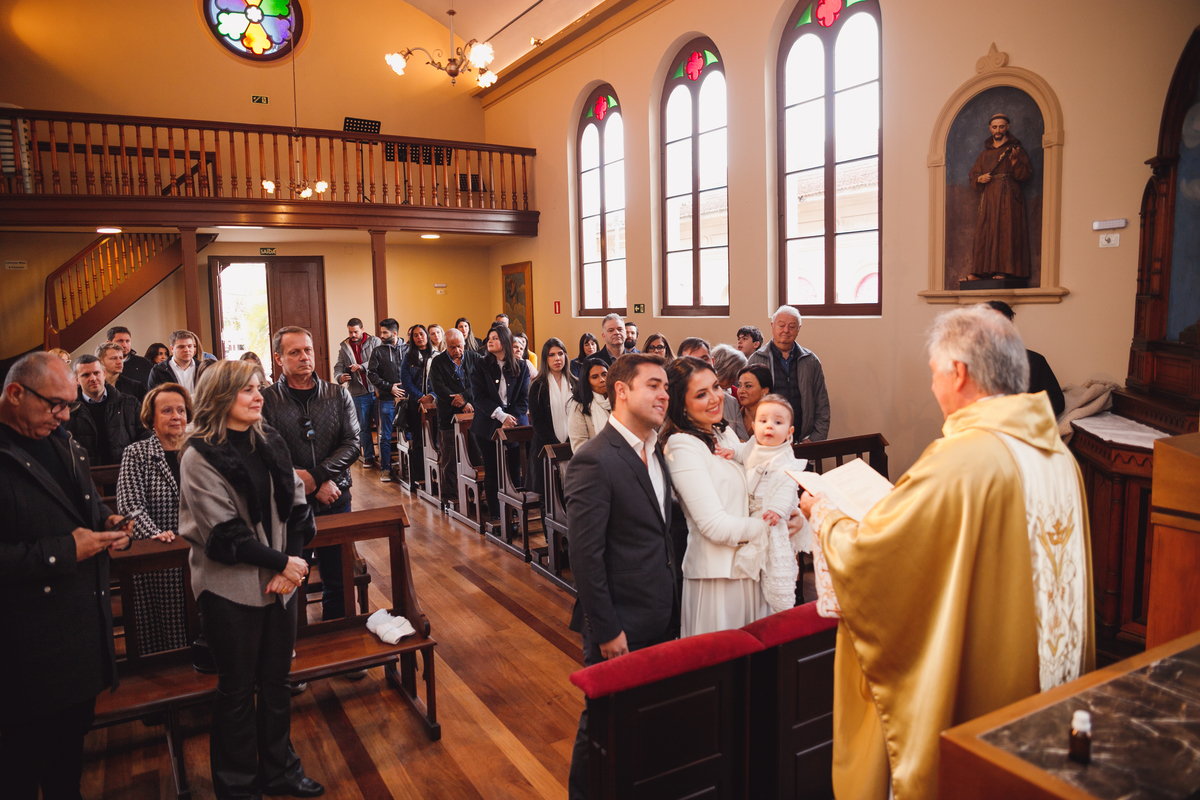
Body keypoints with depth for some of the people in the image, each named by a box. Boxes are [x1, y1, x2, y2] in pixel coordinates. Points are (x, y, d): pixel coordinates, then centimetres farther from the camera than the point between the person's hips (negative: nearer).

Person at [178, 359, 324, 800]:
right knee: (237, 689, 10)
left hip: (280, 581, 5)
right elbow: (223, 532, -16)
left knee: (277, 680, 15)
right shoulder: (200, 456, -11)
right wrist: (282, 562, -15)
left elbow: (297, 506, 3)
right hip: (231, 588, -5)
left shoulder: (270, 443, 5)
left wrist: (292, 564, -9)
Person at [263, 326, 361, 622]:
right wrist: (317, 486, -15)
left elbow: (351, 445, -3)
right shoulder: (266, 401, -4)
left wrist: (313, 475, -16)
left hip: (335, 501, 3)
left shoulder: (337, 395, 5)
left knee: (338, 581, 10)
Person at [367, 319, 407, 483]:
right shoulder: (378, 351, 5)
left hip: (405, 398, 0)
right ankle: (385, 469, 11)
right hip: (387, 399, 0)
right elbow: (371, 374, 0)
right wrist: (389, 387, -9)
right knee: (386, 436, 3)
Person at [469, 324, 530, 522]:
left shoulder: (521, 367, 7)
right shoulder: (480, 367, 5)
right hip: (489, 427, 0)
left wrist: (512, 419, -11)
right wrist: (501, 416, -14)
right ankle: (495, 517, 10)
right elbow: (479, 397, -4)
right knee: (492, 473, 3)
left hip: (515, 426, 0)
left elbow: (524, 398, 4)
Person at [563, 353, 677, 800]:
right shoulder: (594, 461, -20)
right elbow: (585, 555, -20)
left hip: (663, 618, 7)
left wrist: (671, 603, 5)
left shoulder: (656, 451, 6)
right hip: (621, 624, -7)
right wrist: (606, 630, -17)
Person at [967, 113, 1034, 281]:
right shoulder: (984, 154, 21)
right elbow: (973, 175, 19)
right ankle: (980, 271, -4)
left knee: (1006, 232, -11)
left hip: (1008, 197, -4)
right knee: (984, 233, -3)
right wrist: (979, 179, -3)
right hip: (988, 198, 4)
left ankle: (1003, 270, -15)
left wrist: (1014, 160, -17)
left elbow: (1025, 174, 0)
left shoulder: (1015, 149, 9)